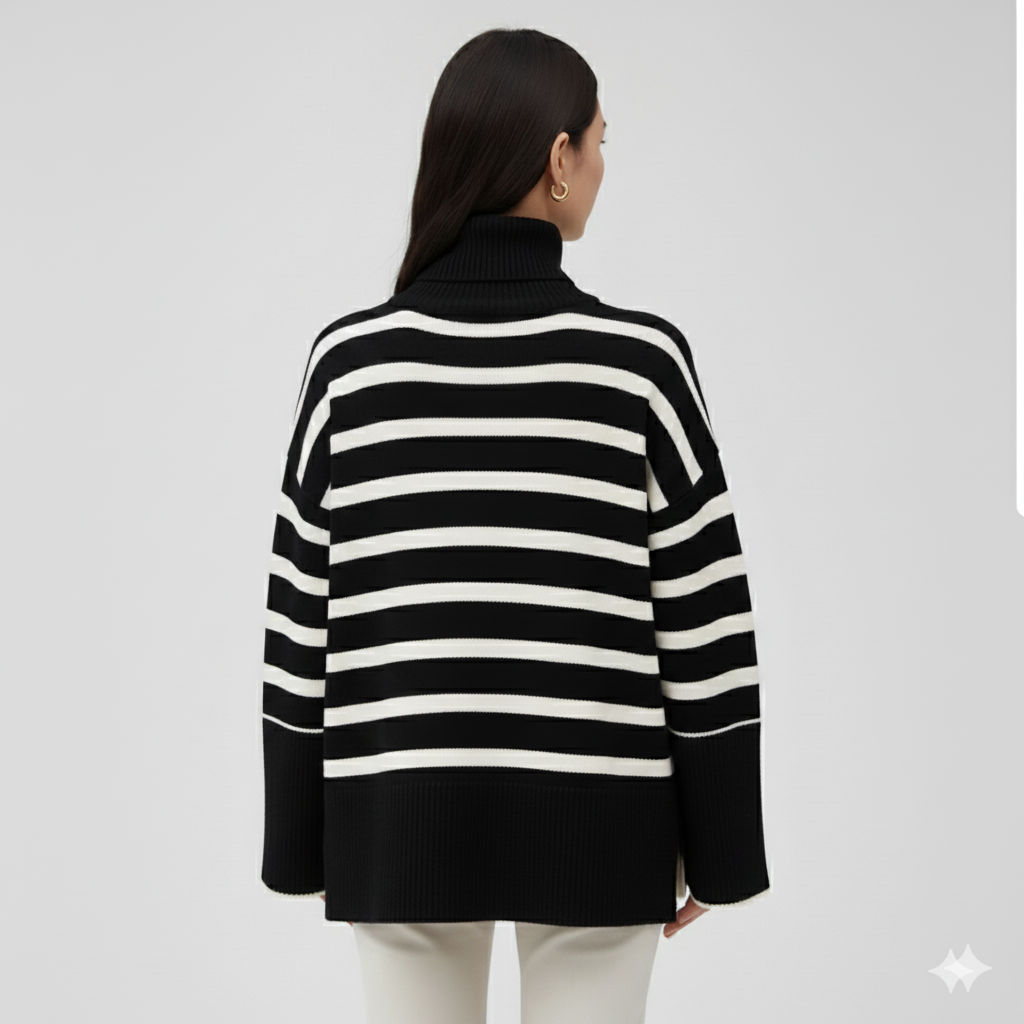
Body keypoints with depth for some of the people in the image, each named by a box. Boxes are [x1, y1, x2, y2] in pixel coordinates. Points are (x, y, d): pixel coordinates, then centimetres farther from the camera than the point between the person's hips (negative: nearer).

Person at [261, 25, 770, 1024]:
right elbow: (702, 622, -7)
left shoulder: (350, 360, -5)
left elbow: (302, 620, -1)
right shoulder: (639, 361, -9)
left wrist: (299, 834, 10)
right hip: (591, 819, -1)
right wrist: (715, 844, 5)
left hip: (405, 816, 2)